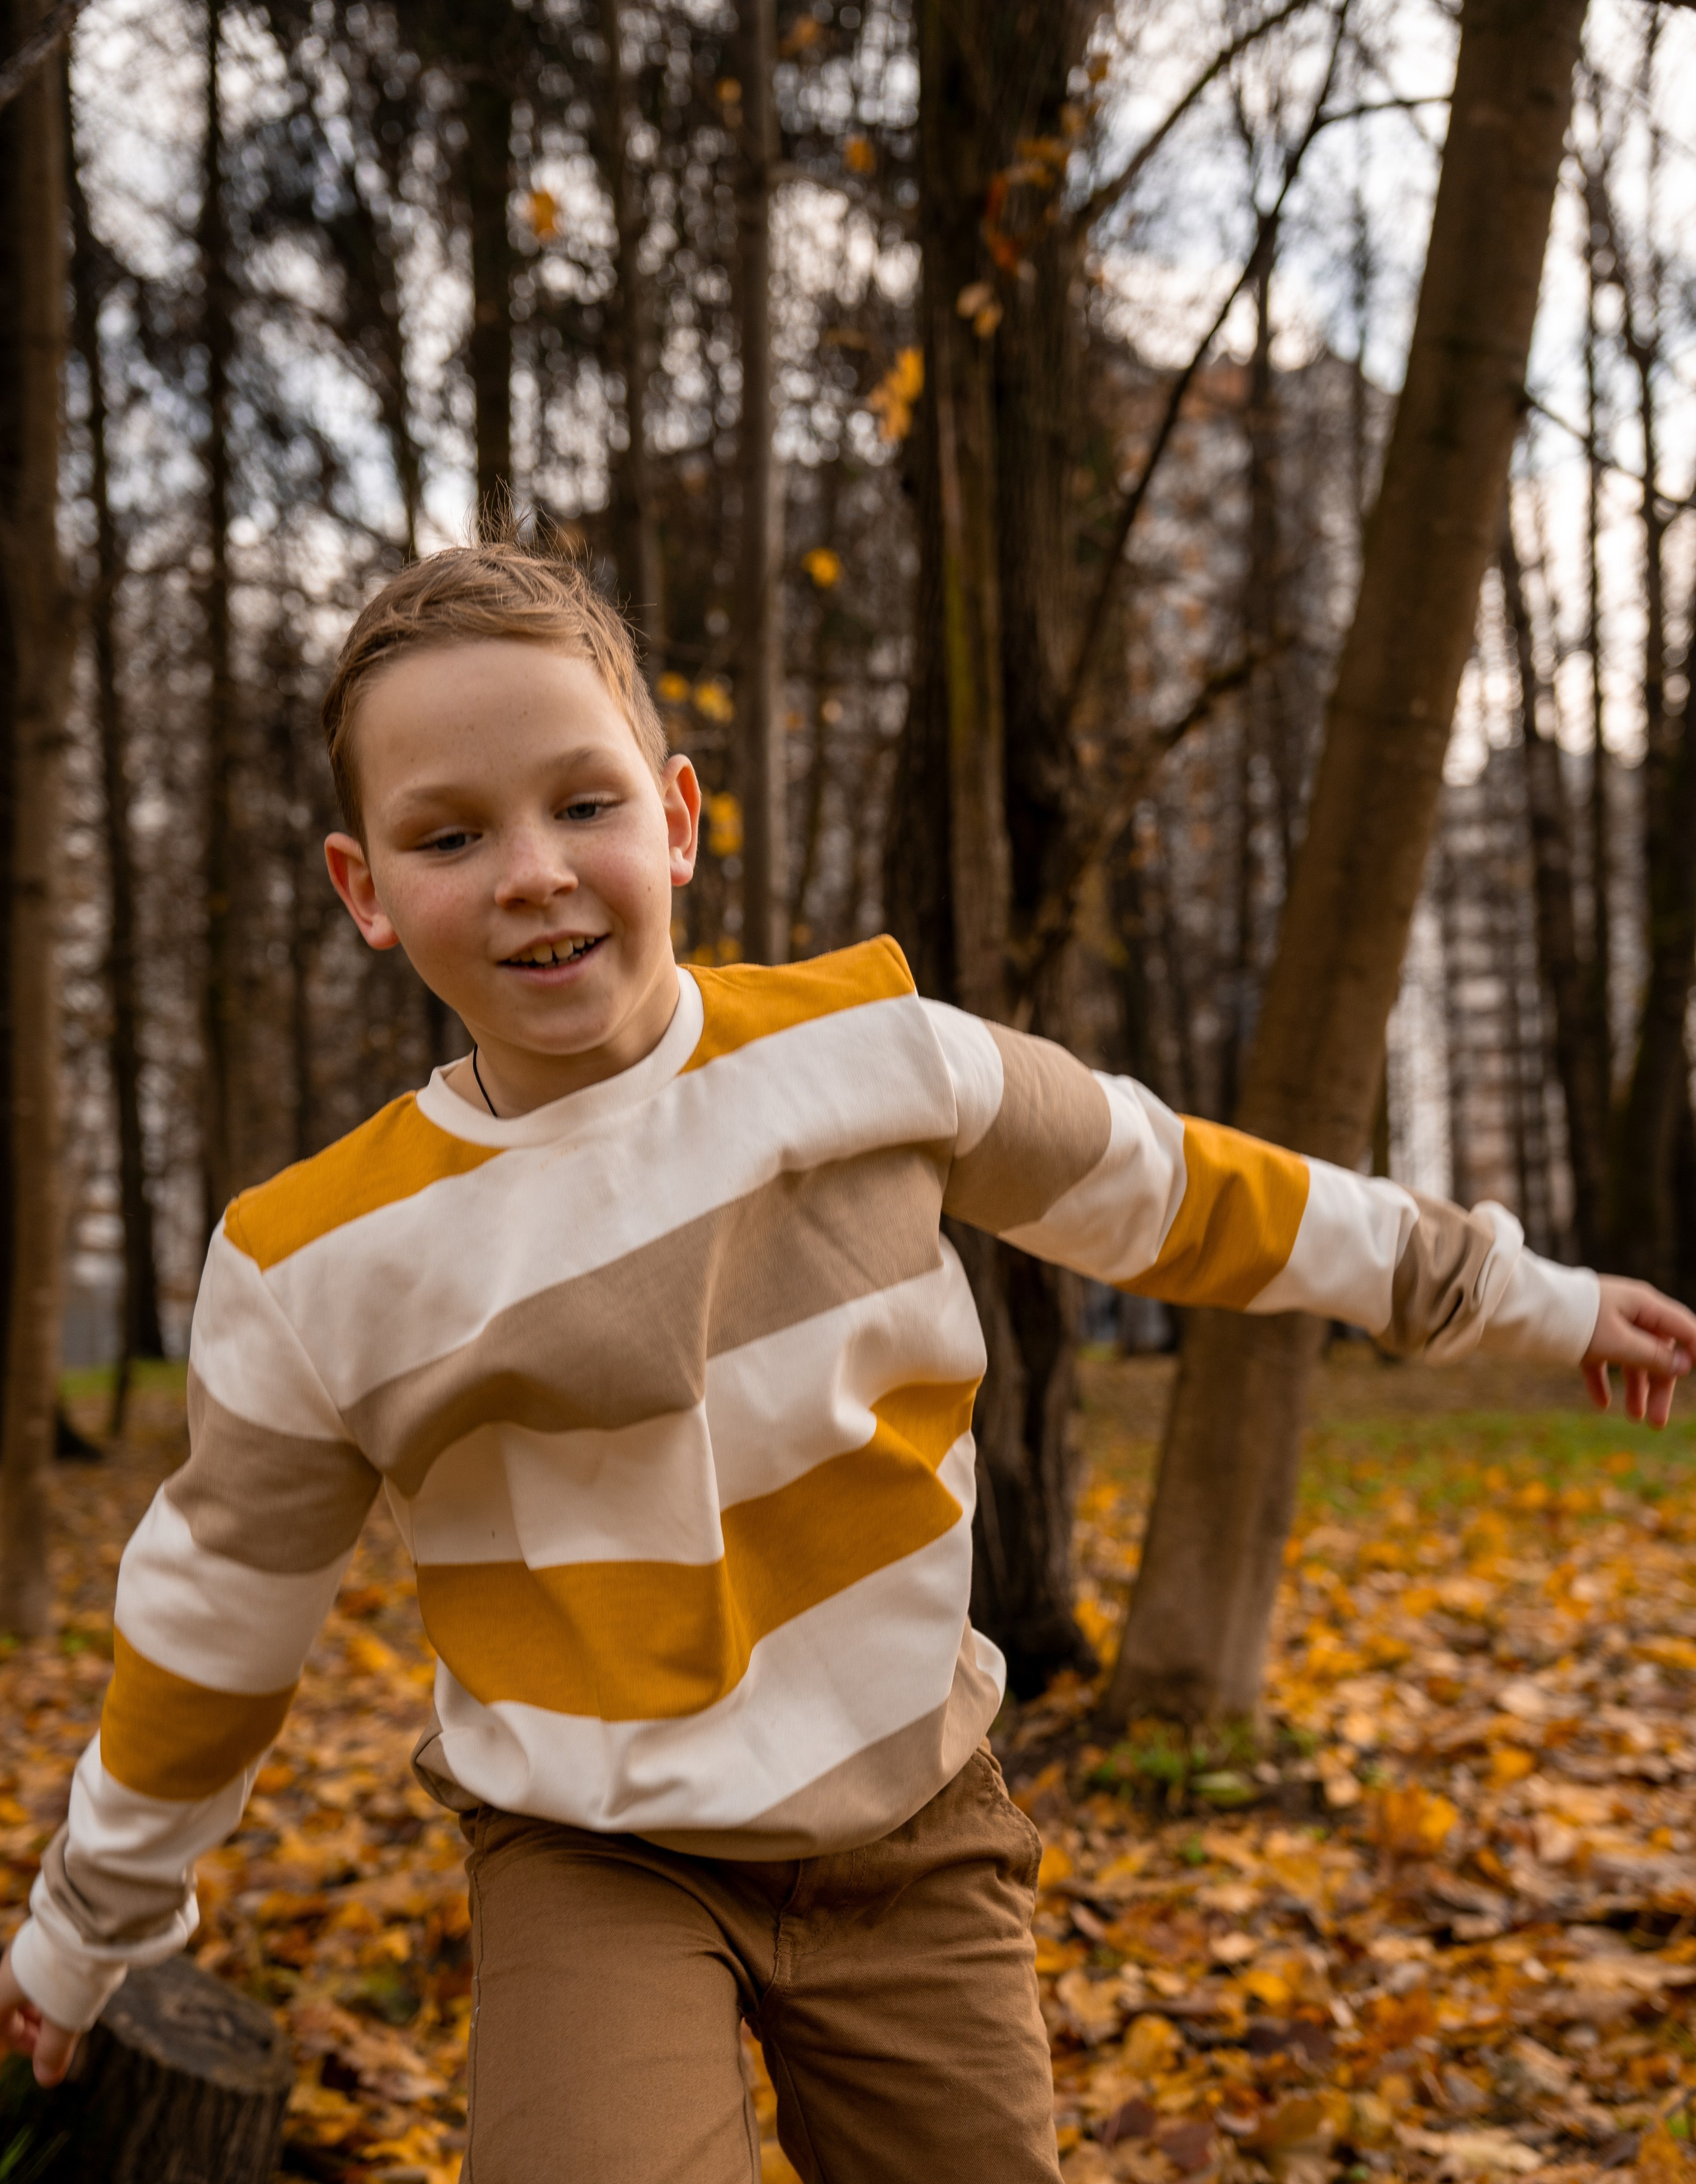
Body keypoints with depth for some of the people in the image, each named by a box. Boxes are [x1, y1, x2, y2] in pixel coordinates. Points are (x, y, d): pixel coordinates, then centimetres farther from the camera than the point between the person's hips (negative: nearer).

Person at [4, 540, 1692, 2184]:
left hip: (909, 1830, 2)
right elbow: (219, 1614, 4)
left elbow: (1161, 1191, 4)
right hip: (598, 1868, -1)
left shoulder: (869, 1048, -10)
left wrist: (1518, 1297, 14)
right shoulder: (320, 1273, -11)